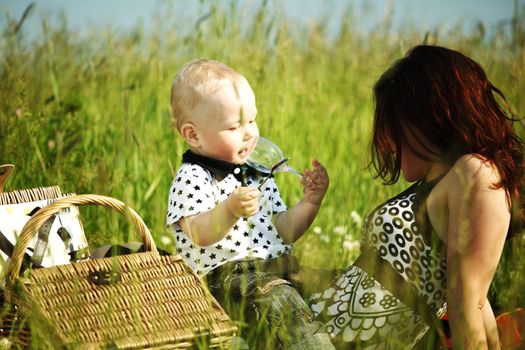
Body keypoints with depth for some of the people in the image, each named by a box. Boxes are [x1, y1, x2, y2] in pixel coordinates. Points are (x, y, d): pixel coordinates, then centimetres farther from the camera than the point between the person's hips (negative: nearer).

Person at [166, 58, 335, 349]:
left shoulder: (258, 175, 21)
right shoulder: (192, 178, -3)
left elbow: (283, 232, 19)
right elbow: (200, 236, -19)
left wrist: (311, 201, 4)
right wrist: (229, 211, -37)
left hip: (276, 268, 8)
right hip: (225, 277, -8)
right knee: (278, 298, -35)